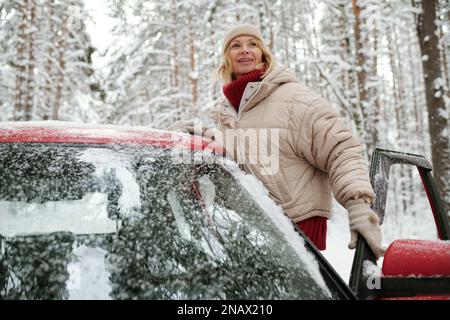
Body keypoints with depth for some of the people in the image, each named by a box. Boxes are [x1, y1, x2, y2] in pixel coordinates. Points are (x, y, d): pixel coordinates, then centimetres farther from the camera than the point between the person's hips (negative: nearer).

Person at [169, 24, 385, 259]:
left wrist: (358, 207, -24)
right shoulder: (225, 111, 15)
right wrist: (203, 138, 12)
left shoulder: (293, 97, -9)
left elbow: (341, 150, -13)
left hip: (298, 225, -6)